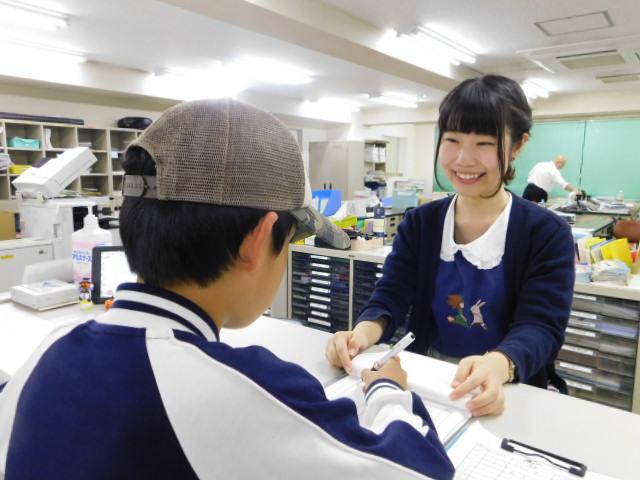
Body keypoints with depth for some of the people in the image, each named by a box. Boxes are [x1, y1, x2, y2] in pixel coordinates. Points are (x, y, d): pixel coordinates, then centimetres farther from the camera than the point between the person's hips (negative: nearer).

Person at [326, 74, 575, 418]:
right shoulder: (418, 223, 2)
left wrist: (499, 365, -36)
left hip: (506, 394, -1)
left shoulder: (547, 234, -5)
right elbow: (390, 298, -5)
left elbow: (540, 325, -14)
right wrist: (364, 332, -28)